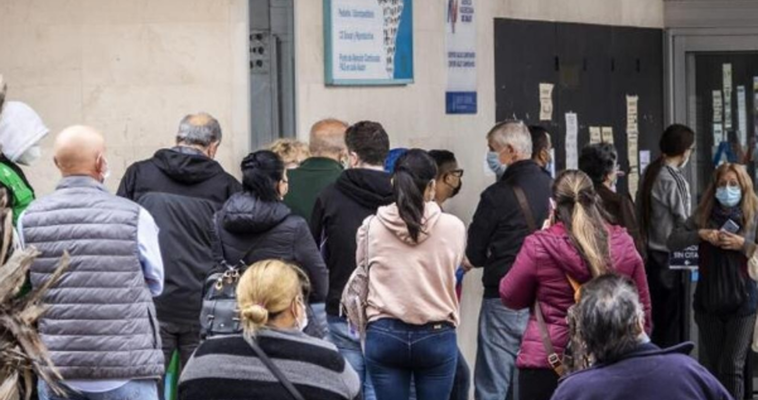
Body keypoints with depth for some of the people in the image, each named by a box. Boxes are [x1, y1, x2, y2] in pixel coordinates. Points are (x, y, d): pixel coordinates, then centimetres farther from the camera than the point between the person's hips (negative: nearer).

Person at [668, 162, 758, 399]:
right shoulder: (703, 215, 5)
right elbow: (672, 241, 0)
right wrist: (701, 234, -14)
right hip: (708, 301, 3)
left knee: (732, 366, -8)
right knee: (713, 367, 12)